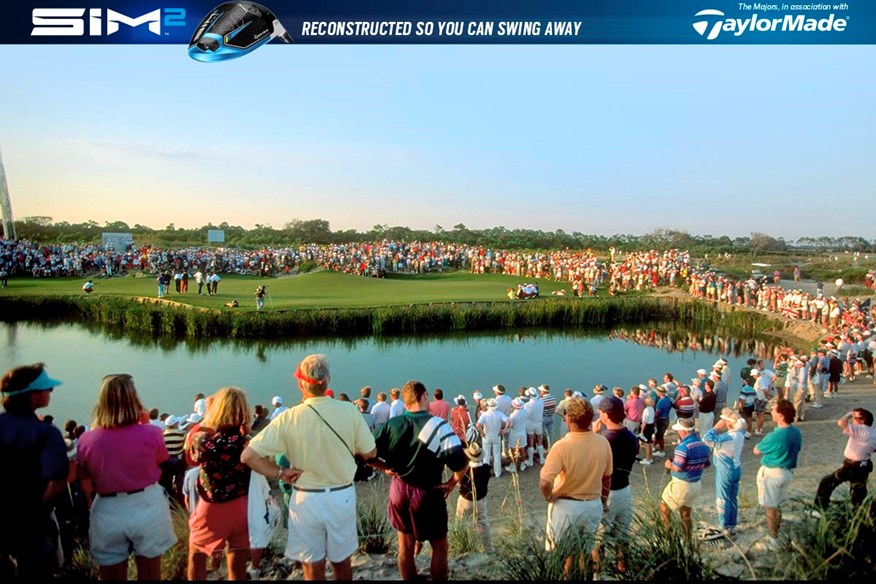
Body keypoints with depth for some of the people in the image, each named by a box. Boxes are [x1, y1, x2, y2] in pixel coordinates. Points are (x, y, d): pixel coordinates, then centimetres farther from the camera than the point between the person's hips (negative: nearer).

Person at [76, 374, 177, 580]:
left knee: (112, 576, 20)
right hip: (148, 507, -1)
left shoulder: (87, 440, -11)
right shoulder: (151, 434, -16)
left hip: (107, 513, 1)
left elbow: (86, 486, -2)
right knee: (150, 574, 18)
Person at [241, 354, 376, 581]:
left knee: (313, 566, 17)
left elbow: (248, 456, -18)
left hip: (306, 498, -1)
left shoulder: (289, 418, -17)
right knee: (342, 561, 22)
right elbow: (369, 453, -3)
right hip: (342, 496, 1)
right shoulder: (350, 411, -15)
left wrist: (280, 473, -9)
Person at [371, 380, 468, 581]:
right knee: (440, 547, 14)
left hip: (399, 489, 5)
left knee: (405, 545, 19)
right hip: (427, 492, -4)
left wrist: (388, 467, 9)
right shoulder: (439, 425, -17)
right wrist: (453, 482, -8)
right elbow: (461, 462, -25)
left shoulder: (391, 424, -4)